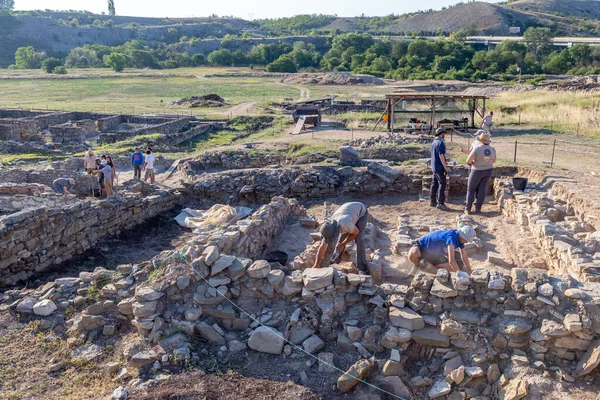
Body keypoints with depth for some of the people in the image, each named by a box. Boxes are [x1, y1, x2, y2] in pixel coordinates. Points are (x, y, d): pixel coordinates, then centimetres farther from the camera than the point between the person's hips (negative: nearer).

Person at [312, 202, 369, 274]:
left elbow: (356, 232, -22)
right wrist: (316, 264, -12)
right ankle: (335, 261, 23)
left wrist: (343, 244, -17)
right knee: (342, 238, 2)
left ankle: (362, 268, -10)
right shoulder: (329, 228, -22)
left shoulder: (345, 225, -44)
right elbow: (323, 246, -14)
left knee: (358, 239, -19)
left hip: (361, 212, -6)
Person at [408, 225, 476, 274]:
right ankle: (417, 266, -6)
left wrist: (469, 274, 5)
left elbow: (464, 257, 5)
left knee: (453, 268, -2)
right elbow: (451, 260, -45)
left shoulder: (460, 238, -8)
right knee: (412, 255, -44)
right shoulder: (451, 237, -37)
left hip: (434, 254, 9)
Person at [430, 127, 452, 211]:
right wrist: (445, 167, -16)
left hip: (434, 167, 10)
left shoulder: (434, 142, 13)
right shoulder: (440, 143, -16)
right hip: (440, 167, -9)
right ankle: (440, 203, -10)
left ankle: (432, 201, 18)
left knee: (434, 184, 13)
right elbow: (441, 156, -20)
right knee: (442, 184, -8)